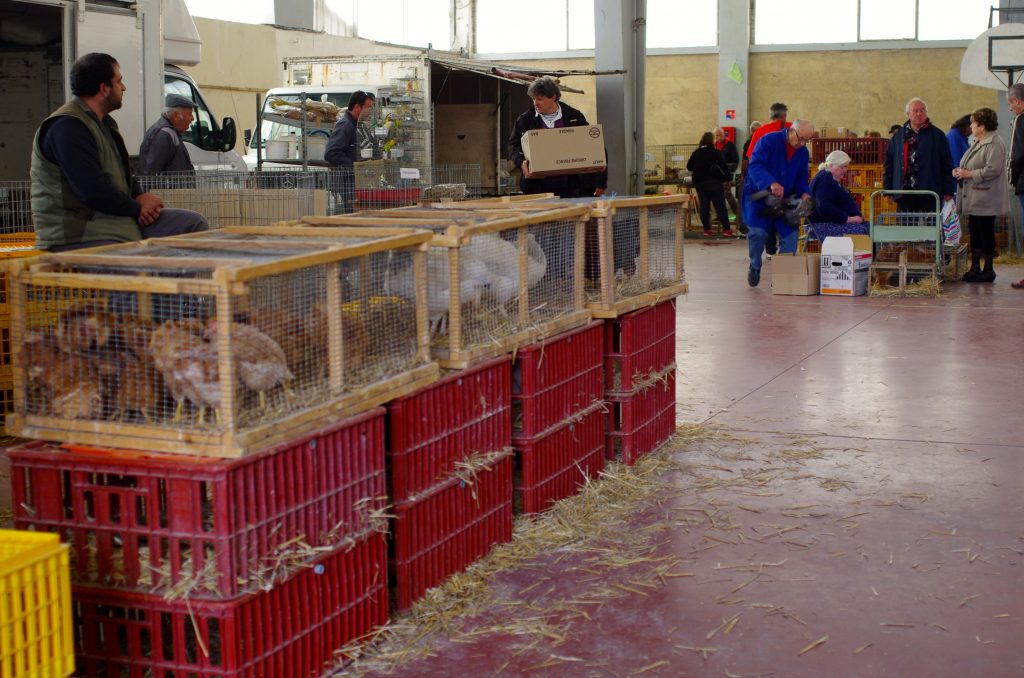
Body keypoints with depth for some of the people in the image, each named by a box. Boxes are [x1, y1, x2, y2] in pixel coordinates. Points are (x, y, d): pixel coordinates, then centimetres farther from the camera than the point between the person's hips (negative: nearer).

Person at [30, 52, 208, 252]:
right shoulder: (66, 126, -16)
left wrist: (140, 197, 1)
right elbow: (92, 191, -23)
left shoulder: (104, 123, 17)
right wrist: (138, 208, -8)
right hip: (78, 238, -10)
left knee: (194, 223, 1)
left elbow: (122, 175, 25)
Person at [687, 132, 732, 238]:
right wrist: (727, 176, 3)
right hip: (713, 182, -4)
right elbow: (723, 166, -8)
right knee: (720, 206, -2)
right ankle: (727, 229, -3)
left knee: (704, 206, 7)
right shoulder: (715, 152, -5)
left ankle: (707, 229, 4)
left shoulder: (695, 153, 6)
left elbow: (689, 167, 12)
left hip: (699, 183, 4)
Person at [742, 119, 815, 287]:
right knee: (758, 232, -20)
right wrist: (771, 183, -40)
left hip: (784, 198, 5)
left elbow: (801, 178, 12)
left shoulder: (803, 152, 5)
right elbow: (755, 166, -24)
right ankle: (754, 267, 5)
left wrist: (804, 193, -11)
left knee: (790, 234, -3)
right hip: (758, 195, -5)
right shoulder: (768, 141, -15)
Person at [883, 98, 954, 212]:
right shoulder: (899, 136, 11)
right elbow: (888, 163, 12)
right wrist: (888, 190, 5)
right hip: (905, 192, 2)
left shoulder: (937, 135, 6)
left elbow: (947, 164, 5)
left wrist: (948, 192, 0)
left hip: (929, 193, -2)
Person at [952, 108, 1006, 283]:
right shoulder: (977, 143, 17)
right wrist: (960, 171, 7)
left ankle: (988, 269, 3)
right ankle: (975, 268, 18)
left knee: (986, 233, -4)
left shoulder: (995, 144, -14)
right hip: (974, 199, 10)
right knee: (975, 233, 12)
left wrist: (969, 174, -19)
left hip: (986, 200, -10)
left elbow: (992, 170, -24)